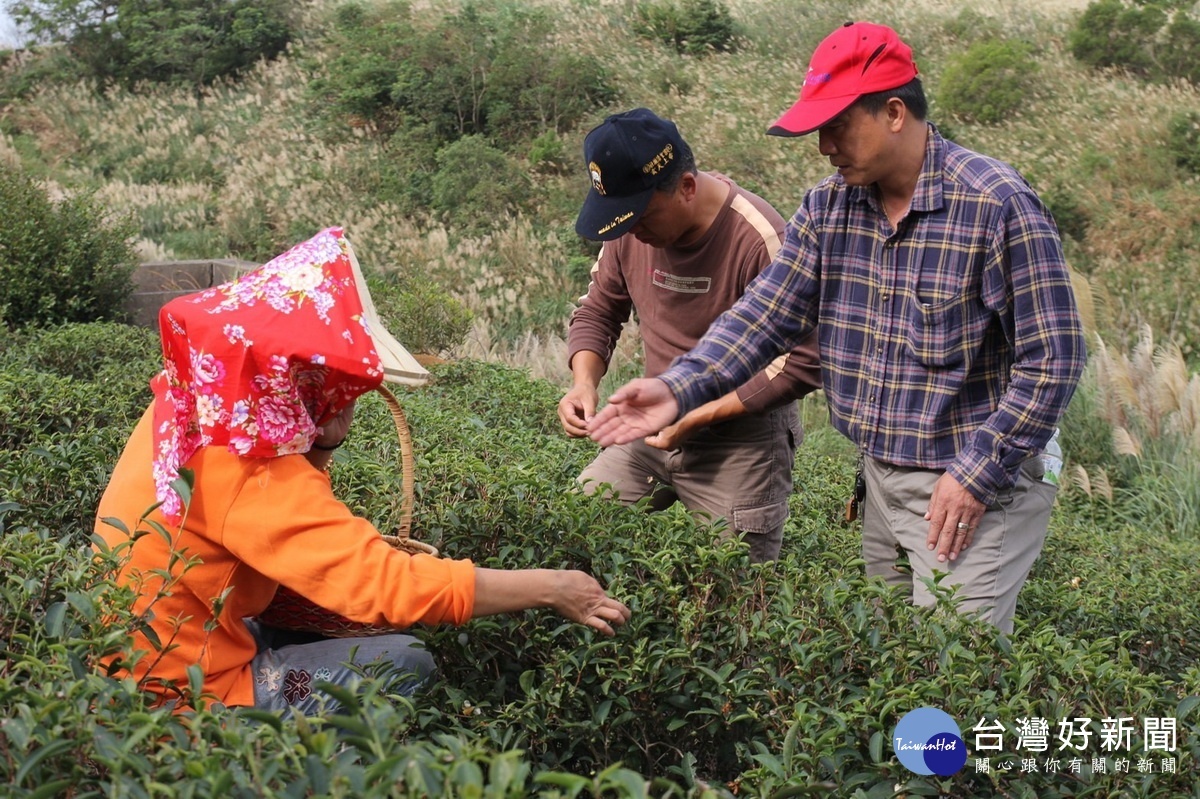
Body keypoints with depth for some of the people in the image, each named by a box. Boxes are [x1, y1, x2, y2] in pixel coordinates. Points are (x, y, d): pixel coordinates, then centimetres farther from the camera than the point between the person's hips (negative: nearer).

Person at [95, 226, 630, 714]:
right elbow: (388, 585, -32)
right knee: (406, 664, -8)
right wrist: (550, 588, -26)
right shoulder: (253, 476, -28)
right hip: (185, 692, -9)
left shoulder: (188, 414, -1)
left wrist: (318, 445, -8)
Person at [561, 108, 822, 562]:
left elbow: (801, 365, -21)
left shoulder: (759, 240, -23)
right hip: (656, 429, 5)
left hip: (742, 436, -5)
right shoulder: (630, 224, -5)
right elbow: (596, 313, 10)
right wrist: (584, 382, -10)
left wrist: (697, 419, -23)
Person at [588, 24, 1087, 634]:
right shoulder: (829, 206, 2)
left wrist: (976, 475, -18)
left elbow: (1054, 359, -16)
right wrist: (679, 388, -16)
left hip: (973, 491, -6)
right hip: (880, 481, 7)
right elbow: (767, 313, -2)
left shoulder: (996, 206, -18)